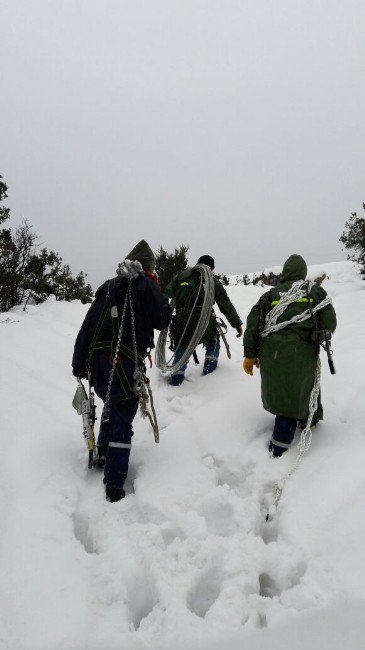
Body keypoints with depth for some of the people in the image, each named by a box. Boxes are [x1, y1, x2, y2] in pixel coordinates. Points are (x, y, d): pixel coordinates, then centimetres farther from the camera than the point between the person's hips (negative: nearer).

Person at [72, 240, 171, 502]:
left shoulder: (107, 288, 12)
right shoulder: (146, 286, -6)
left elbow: (86, 328, 12)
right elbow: (162, 321, -1)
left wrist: (79, 364, 18)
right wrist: (164, 301, 15)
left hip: (96, 363, 6)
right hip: (125, 365, -6)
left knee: (112, 405, 29)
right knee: (122, 422, 3)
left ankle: (103, 453, 42)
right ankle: (114, 486, 6)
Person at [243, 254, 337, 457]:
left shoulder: (271, 293, 13)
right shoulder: (315, 291, 10)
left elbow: (253, 321, 4)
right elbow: (330, 323, 8)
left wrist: (250, 354, 5)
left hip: (270, 351, 2)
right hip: (300, 351, -2)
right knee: (293, 395, 11)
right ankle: (279, 448, 15)